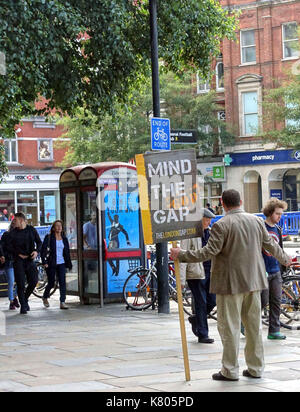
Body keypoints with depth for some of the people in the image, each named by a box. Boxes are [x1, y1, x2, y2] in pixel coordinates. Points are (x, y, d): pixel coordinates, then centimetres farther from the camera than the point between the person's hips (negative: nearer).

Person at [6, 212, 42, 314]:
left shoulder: (31, 230, 5)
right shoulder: (13, 233, 1)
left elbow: (39, 242, 10)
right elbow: (9, 247, -1)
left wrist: (36, 251, -8)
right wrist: (18, 254, -12)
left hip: (30, 260, 2)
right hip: (18, 261, -2)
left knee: (34, 281, -4)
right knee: (20, 283, -5)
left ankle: (25, 298, 22)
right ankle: (23, 306, 5)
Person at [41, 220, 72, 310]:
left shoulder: (64, 239, 10)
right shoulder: (49, 238, -4)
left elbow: (67, 252, 15)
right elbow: (43, 250, -6)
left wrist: (69, 264, 12)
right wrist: (44, 262, -15)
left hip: (61, 263, 3)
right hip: (51, 264, -3)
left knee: (62, 282, -10)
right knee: (51, 283, 5)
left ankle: (63, 302, -11)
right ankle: (45, 297, 34)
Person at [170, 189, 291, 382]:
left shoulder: (222, 225, -14)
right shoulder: (257, 220, 5)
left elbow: (209, 252, -19)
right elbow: (270, 245, 14)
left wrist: (182, 255, -11)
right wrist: (285, 259, 32)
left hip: (231, 283, -6)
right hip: (253, 282, 6)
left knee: (229, 327, 1)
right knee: (254, 325, 12)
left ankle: (230, 371, 4)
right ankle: (255, 368, 19)